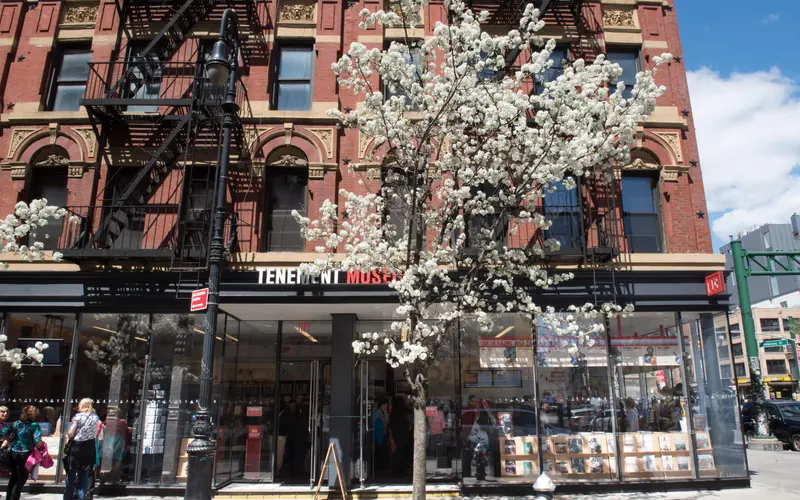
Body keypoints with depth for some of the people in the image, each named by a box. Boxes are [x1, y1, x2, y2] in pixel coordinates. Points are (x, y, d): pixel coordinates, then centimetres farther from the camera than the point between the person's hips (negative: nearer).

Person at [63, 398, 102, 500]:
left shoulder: (78, 416, -7)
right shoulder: (96, 417, 6)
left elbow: (71, 434, -8)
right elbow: (95, 434, 6)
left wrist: (67, 436, 12)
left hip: (77, 447, -3)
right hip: (89, 448, 3)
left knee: (71, 474, 8)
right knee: (84, 475, 10)